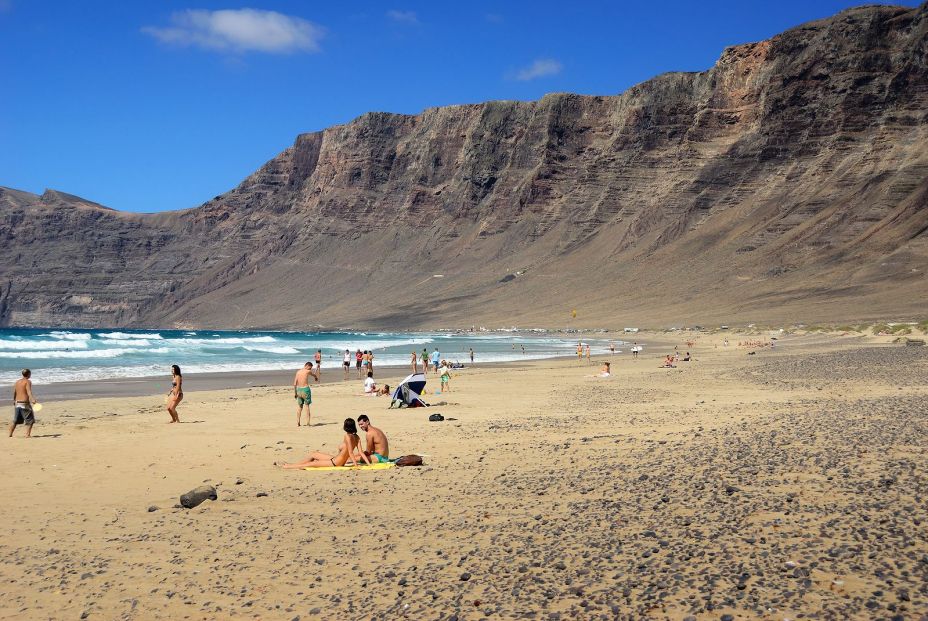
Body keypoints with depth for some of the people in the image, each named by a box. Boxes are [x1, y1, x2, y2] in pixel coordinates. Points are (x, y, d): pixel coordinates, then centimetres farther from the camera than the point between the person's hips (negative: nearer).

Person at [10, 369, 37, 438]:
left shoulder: (17, 382, 13)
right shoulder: (28, 381, -7)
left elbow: (14, 393, 20)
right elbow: (29, 391, -24)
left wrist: (14, 401, 37)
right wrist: (32, 399, -37)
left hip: (17, 403, 7)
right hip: (24, 403, -7)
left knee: (15, 420, 18)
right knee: (30, 420, 1)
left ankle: (10, 434, 20)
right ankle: (28, 434, -8)